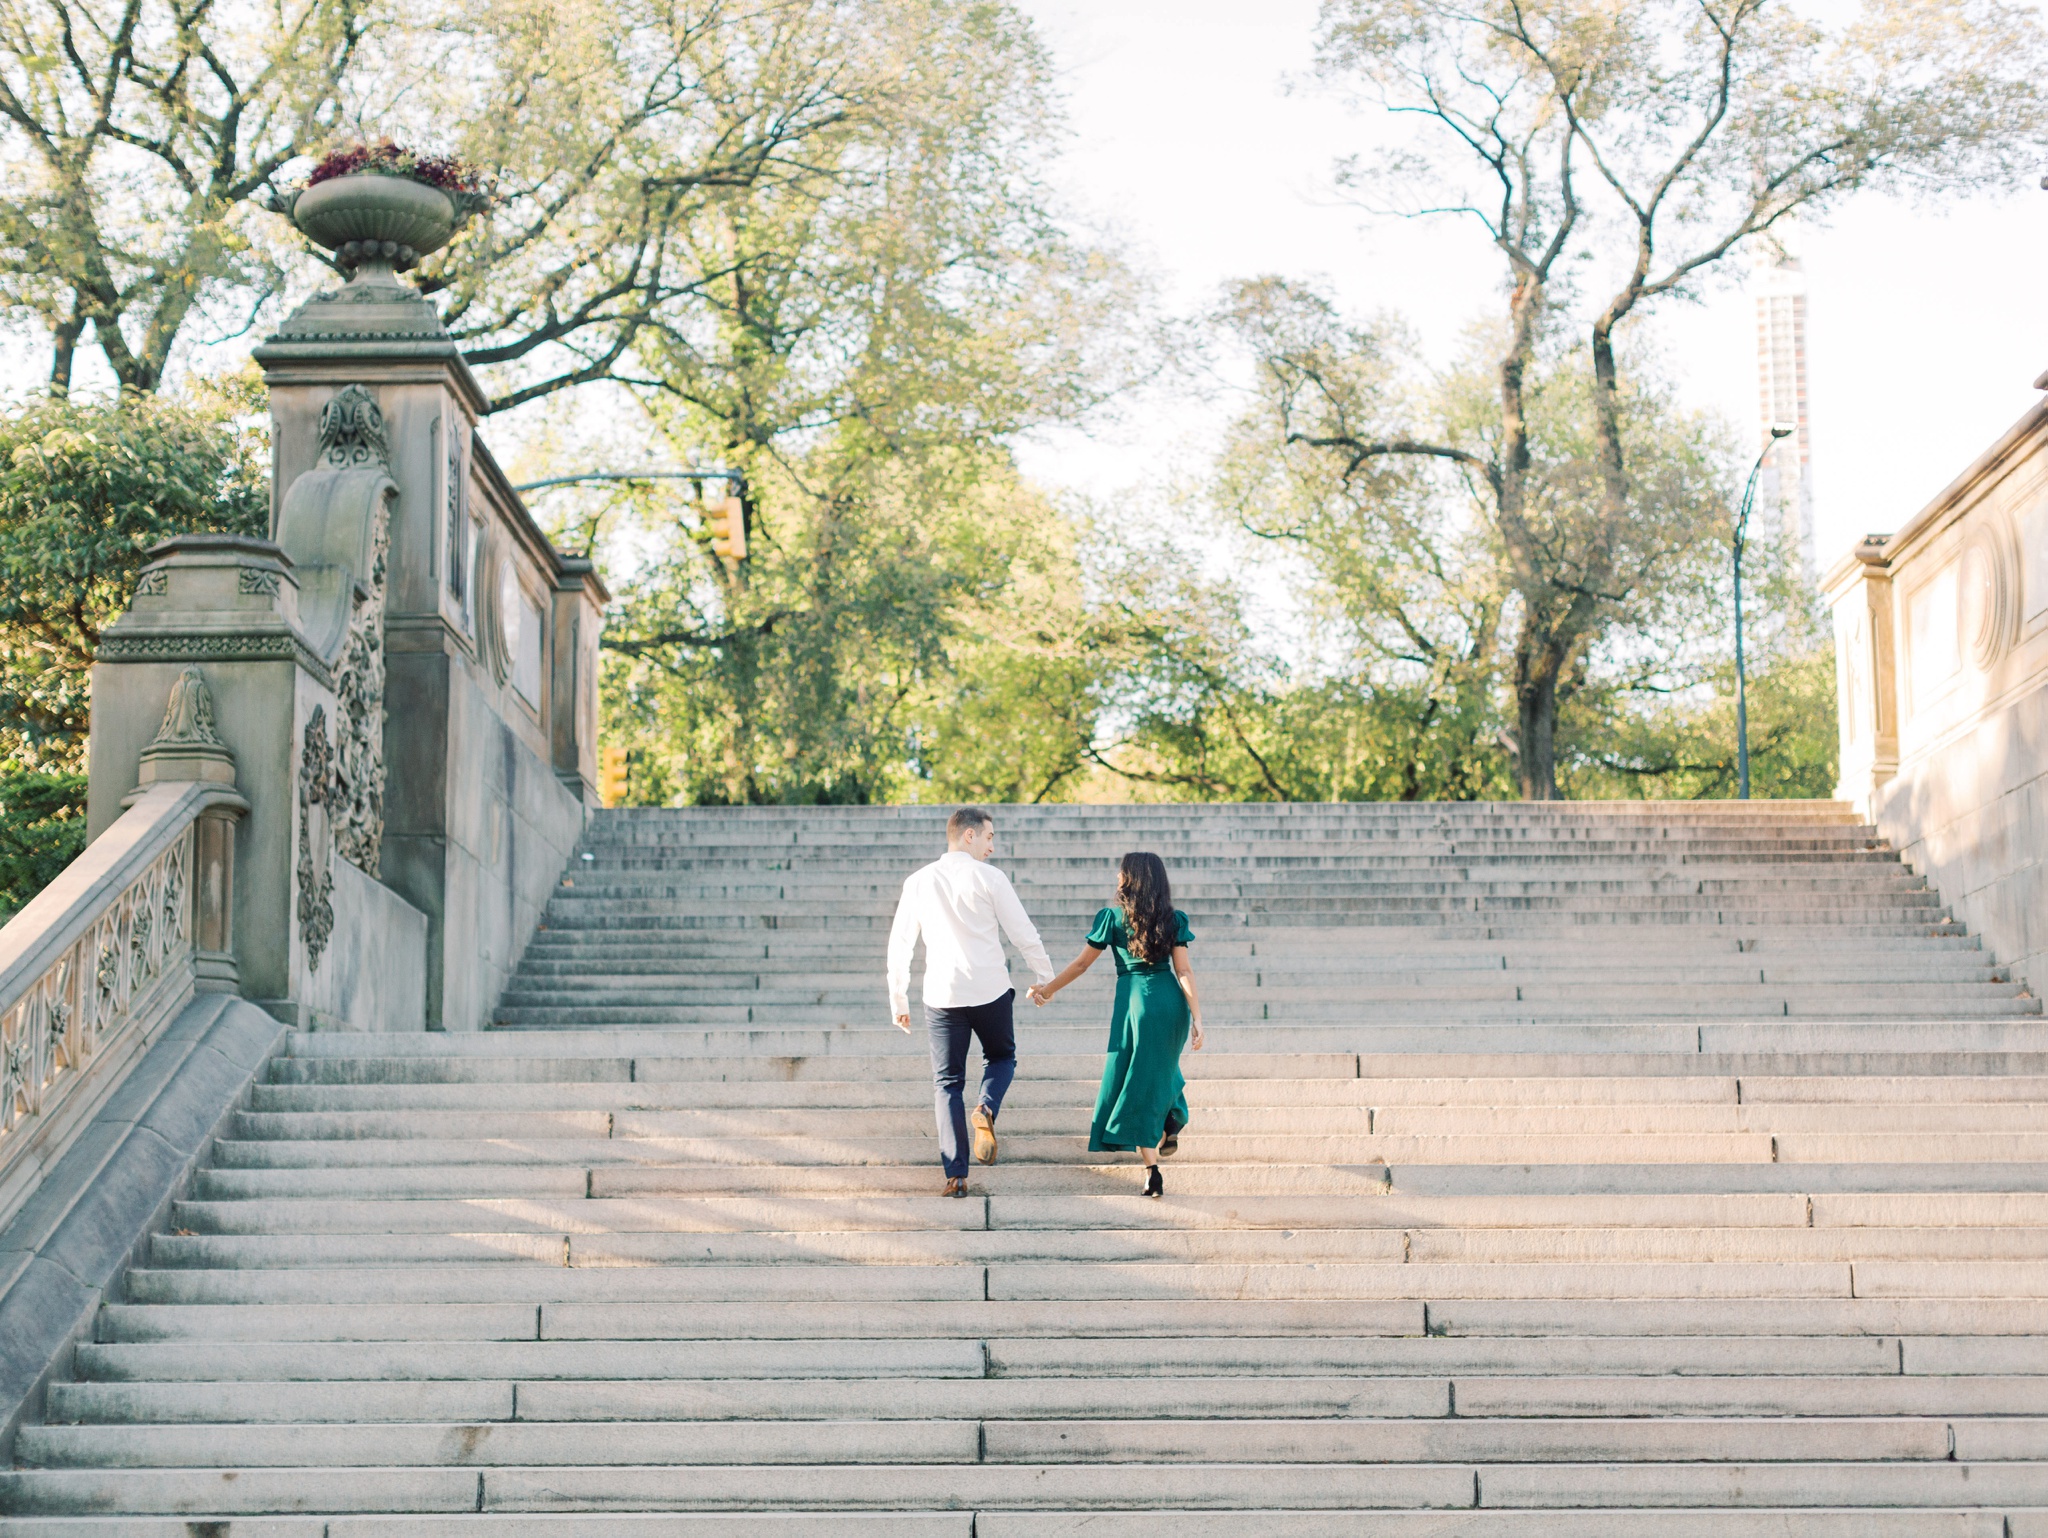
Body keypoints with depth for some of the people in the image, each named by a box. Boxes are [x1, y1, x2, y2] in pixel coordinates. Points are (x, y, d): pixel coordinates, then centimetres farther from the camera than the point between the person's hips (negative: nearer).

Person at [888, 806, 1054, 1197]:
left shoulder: (918, 882, 6)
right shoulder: (988, 877, -4)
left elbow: (899, 944, 8)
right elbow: (1024, 934, -3)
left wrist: (898, 1000, 16)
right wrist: (1045, 978, 11)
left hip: (941, 996, 2)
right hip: (990, 990, -2)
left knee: (947, 1083, 9)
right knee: (1001, 1057, 23)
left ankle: (955, 1174, -1)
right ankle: (986, 1110, -9)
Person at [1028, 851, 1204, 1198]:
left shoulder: (1113, 918, 0)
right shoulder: (1173, 920, 6)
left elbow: (1081, 963, 5)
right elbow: (1184, 971, -2)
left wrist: (1048, 990, 18)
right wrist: (1197, 1018, -5)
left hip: (1136, 1001, -3)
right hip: (1172, 1001, 3)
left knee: (1136, 1084, 3)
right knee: (1159, 1066, 31)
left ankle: (1153, 1170, -5)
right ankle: (1170, 1119, 10)